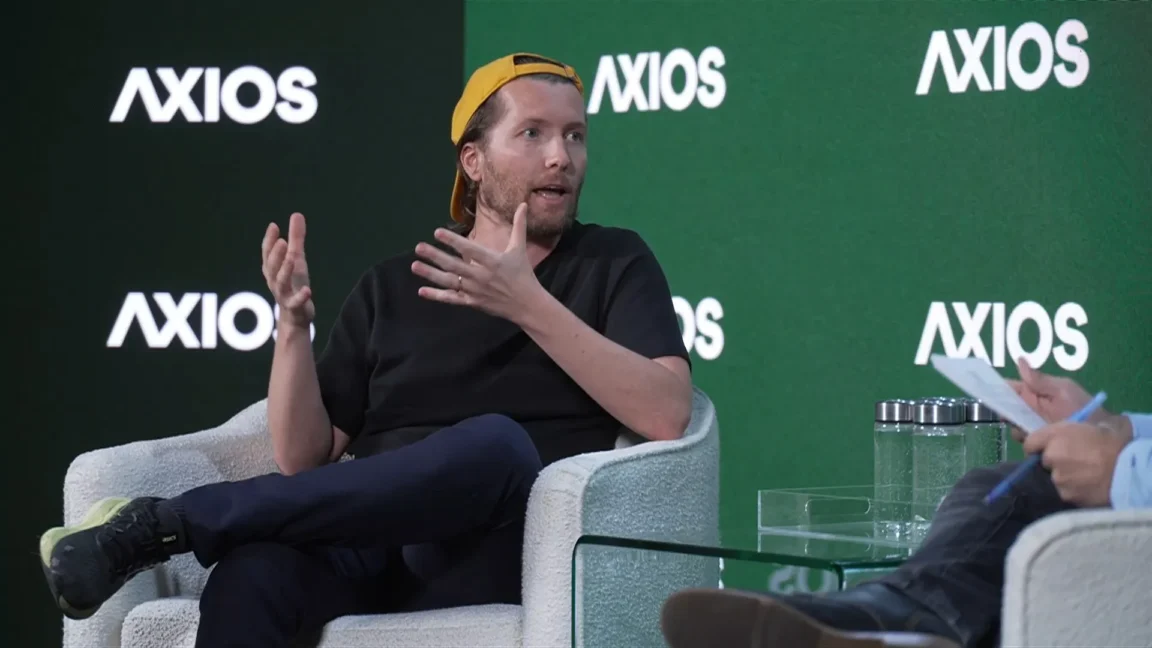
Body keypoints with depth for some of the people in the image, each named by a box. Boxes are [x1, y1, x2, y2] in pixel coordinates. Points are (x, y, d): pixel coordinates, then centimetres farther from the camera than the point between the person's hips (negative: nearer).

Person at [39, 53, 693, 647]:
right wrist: (294, 325, -3)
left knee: (495, 443, -38)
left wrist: (528, 304, -13)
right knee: (252, 571, -35)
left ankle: (164, 523, -29)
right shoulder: (389, 289, 20)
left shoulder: (613, 262, 12)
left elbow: (666, 415, -6)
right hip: (372, 545, 2)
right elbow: (306, 460, 14)